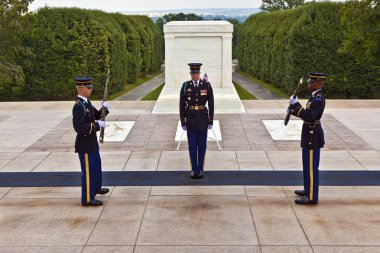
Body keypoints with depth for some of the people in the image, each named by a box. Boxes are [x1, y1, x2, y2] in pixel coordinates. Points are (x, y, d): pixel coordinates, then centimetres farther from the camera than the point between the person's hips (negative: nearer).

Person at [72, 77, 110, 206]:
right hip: (85, 144, -10)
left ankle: (96, 187, 45)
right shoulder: (78, 106, -23)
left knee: (96, 166, 25)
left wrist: (104, 108, -3)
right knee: (88, 170, -1)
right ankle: (87, 199, 10)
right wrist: (97, 125, -26)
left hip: (91, 142, 10)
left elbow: (97, 115, 16)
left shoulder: (86, 103, 6)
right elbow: (79, 127, -30)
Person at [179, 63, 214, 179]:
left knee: (202, 145, 6)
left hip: (202, 118, 0)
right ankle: (194, 169, 16)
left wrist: (211, 121, -4)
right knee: (192, 145, 4)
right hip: (191, 118, 0)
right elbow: (182, 105, -2)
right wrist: (182, 122, -3)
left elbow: (211, 104, -2)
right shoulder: (185, 86, -5)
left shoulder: (207, 85, -6)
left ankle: (200, 169, 18)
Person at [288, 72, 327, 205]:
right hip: (311, 135, 10)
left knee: (311, 167, -2)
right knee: (308, 165, 21)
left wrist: (296, 105, -28)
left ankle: (312, 197, 6)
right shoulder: (315, 96, 10)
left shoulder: (318, 99, -21)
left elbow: (309, 117, -29)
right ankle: (309, 190, 34)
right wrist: (294, 108, 6)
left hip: (312, 137, -10)